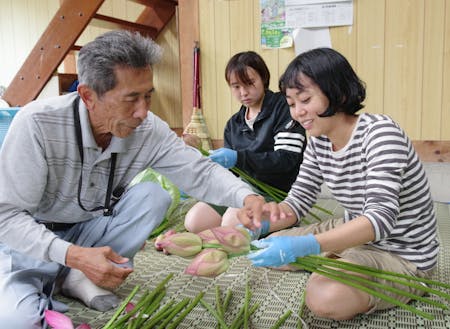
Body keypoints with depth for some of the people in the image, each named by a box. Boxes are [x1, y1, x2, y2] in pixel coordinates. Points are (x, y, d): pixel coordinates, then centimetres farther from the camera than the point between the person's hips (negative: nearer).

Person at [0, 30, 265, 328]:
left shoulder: (149, 130, -16)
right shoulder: (37, 124, -28)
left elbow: (200, 172, -13)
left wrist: (247, 197, -34)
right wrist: (74, 255, -37)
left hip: (92, 230, 5)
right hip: (32, 238, -4)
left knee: (153, 196, -21)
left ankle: (79, 279, -10)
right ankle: (54, 281, 3)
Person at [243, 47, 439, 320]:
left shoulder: (380, 132, -26)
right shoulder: (319, 141, -3)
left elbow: (381, 217, -36)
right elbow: (299, 199, 1)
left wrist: (302, 246, -47)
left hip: (402, 255, -7)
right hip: (353, 235, 8)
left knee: (325, 296, -32)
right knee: (269, 247, 7)